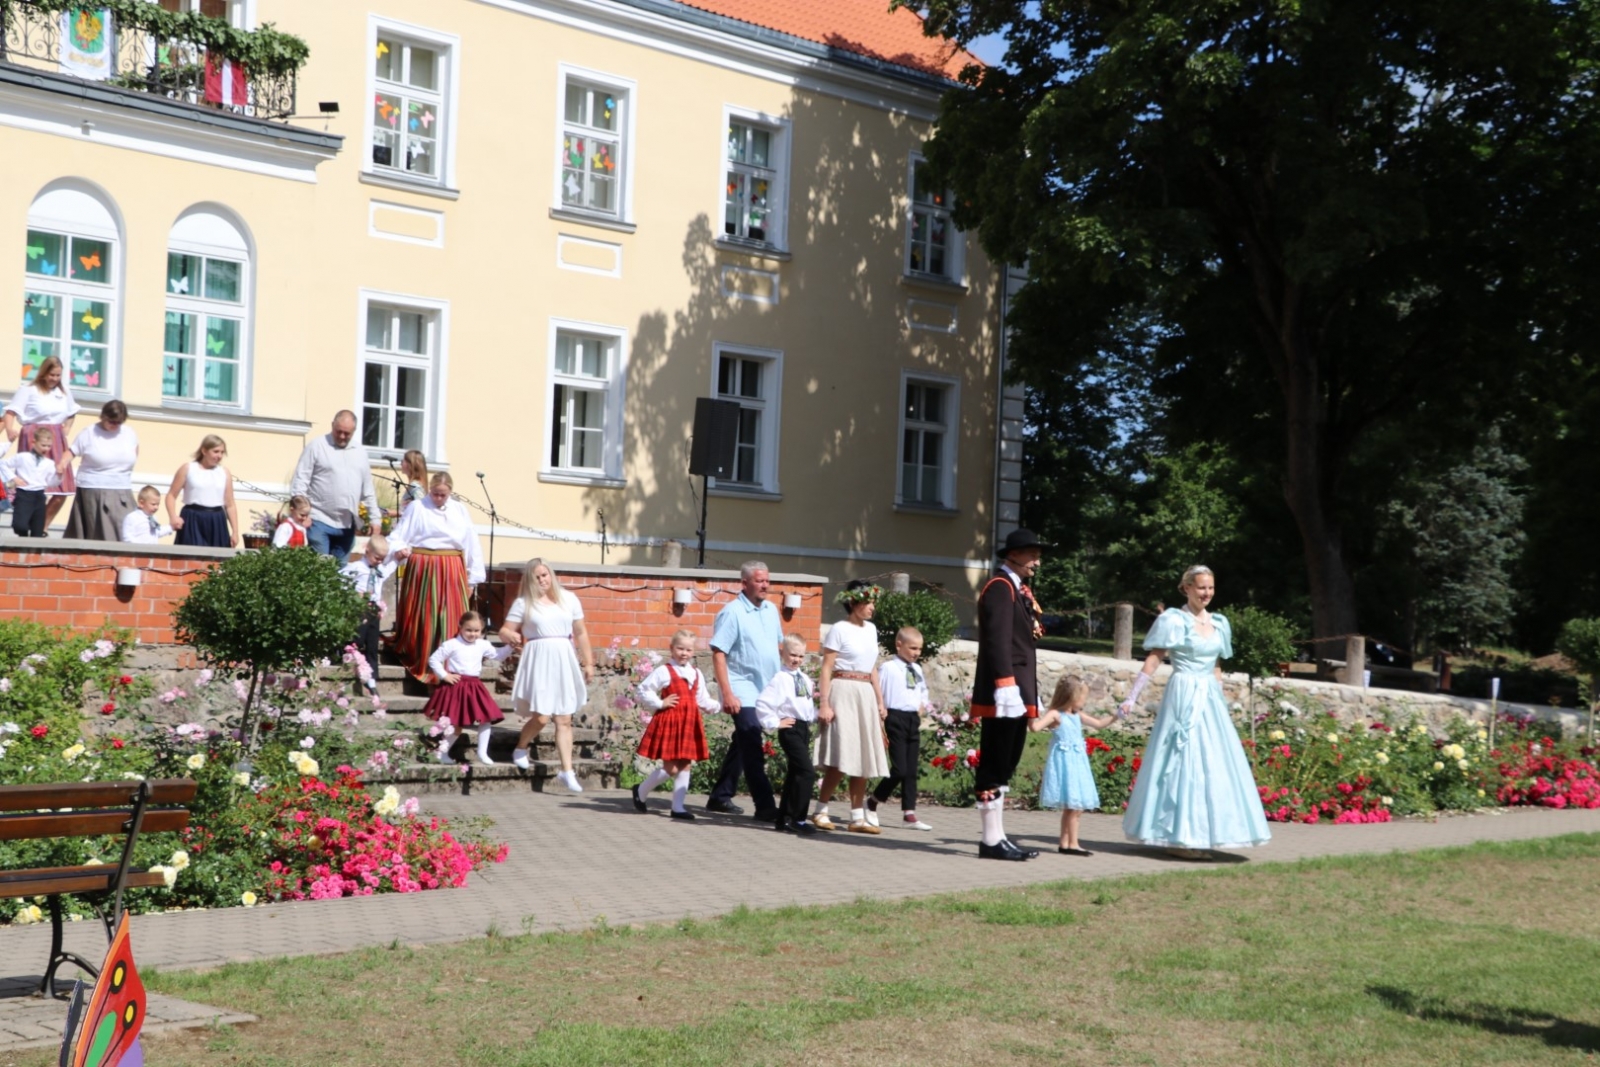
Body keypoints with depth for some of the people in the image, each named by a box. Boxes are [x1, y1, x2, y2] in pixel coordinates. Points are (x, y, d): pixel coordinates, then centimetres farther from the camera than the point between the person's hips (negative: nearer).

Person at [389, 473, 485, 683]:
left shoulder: (460, 510, 11)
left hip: (452, 571, 3)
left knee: (450, 621, 2)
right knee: (422, 620, 1)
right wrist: (398, 549, -24)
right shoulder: (417, 508, 2)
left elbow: (471, 544, 11)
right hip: (423, 570, -3)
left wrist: (472, 578, 7)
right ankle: (420, 664, 9)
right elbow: (398, 536, 0)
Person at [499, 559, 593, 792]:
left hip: (564, 660, 3)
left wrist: (589, 662, 12)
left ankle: (567, 771, 4)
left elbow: (581, 632, 14)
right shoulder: (523, 603, 3)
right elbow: (504, 631, 0)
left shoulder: (568, 598, 10)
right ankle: (520, 749, 20)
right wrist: (511, 636, -23)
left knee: (565, 720, 1)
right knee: (541, 717, -10)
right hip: (538, 659, -3)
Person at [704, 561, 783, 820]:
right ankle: (765, 806, -10)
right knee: (753, 750, -10)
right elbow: (718, 654, -14)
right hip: (743, 692, -7)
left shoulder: (771, 609, 9)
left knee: (742, 745, 14)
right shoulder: (732, 612, -12)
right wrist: (727, 694, -20)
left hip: (767, 691, 7)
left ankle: (720, 797, 25)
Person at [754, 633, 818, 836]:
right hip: (790, 729, -9)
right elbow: (762, 703, -19)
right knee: (807, 772, -16)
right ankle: (797, 819, -12)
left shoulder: (805, 679, 14)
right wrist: (774, 722, -15)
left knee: (795, 774, 13)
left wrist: (815, 716, 12)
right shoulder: (780, 678, -12)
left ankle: (784, 820, 21)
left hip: (804, 728, 9)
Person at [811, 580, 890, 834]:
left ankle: (857, 817, 9)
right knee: (841, 758, -11)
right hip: (843, 693, -7)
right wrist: (824, 704, -16)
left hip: (866, 695, 7)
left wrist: (880, 702, 17)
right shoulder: (839, 630, -6)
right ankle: (820, 811, 1)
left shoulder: (871, 629, 15)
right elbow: (826, 670, -9)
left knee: (862, 758, 5)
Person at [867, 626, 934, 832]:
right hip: (896, 718, -7)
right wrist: (880, 722, -12)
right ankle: (873, 802, 10)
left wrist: (920, 711, 9)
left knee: (911, 770, 6)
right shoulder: (888, 668, -7)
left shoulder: (917, 670, 13)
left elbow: (923, 694, 25)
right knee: (899, 769, -10)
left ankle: (909, 815, 10)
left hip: (913, 721, 7)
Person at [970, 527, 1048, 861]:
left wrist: (1032, 694, 19)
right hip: (1004, 695, -10)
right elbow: (997, 640, -19)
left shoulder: (1020, 590, 21)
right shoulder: (1001, 587, -10)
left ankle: (996, 836, 17)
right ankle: (992, 840, -2)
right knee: (995, 767, -5)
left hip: (1019, 694, 10)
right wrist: (1006, 687, -25)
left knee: (1004, 767, 12)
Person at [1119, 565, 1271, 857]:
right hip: (1184, 697, -7)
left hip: (1210, 700, 7)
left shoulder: (1218, 624, 13)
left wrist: (1220, 698, 19)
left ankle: (1191, 836, 14)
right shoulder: (1175, 621, -7)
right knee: (1183, 763, -6)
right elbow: (1153, 660, -9)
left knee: (1212, 764, 7)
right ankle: (1177, 837, -1)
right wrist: (1132, 697, -13)